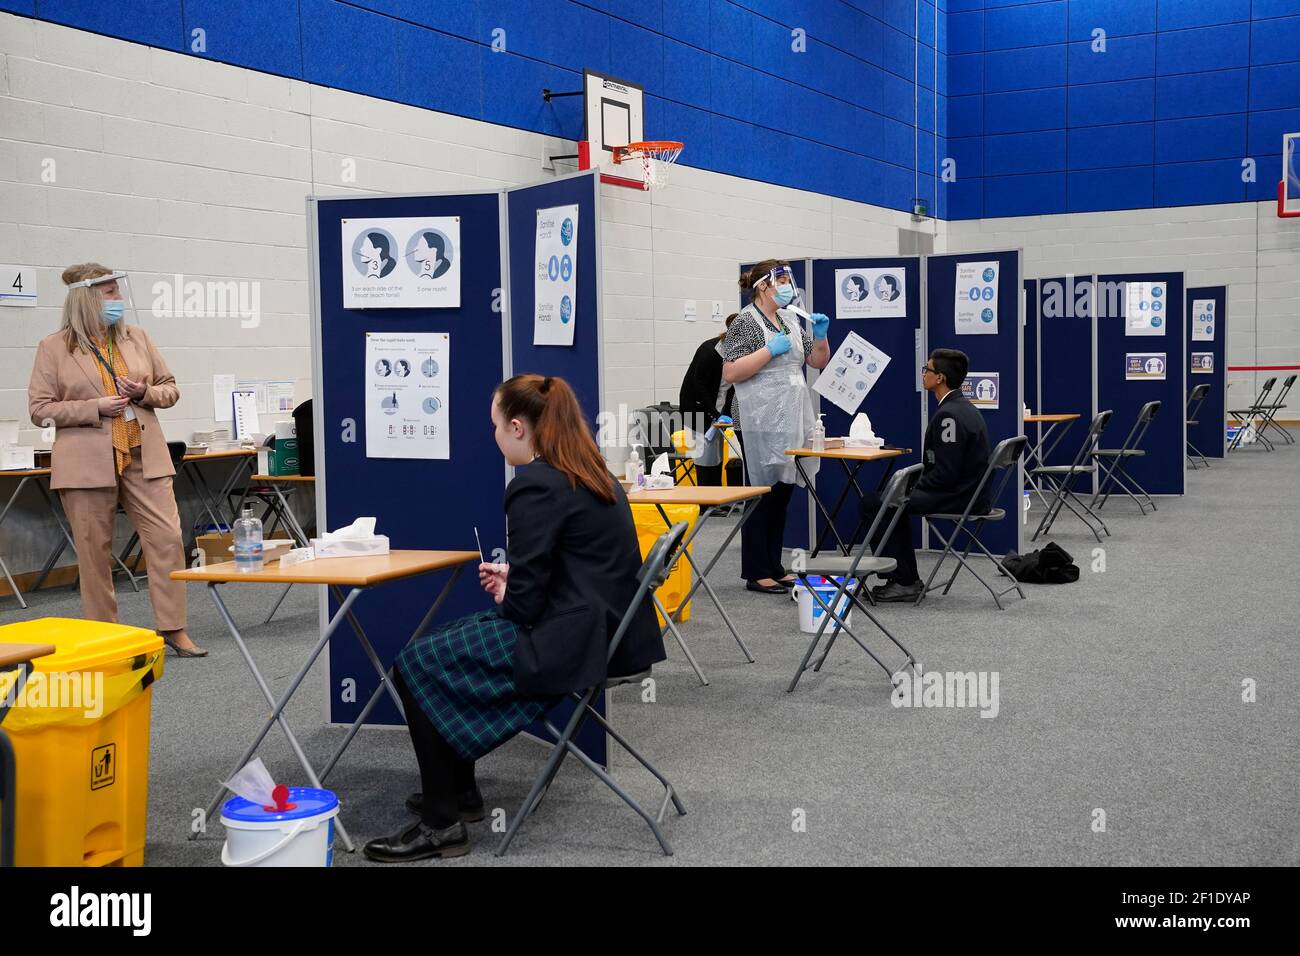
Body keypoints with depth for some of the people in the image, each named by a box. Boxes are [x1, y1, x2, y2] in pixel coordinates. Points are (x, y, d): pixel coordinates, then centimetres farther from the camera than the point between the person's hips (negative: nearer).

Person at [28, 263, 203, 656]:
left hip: (144, 458, 3)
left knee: (167, 538, -4)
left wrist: (144, 393, -6)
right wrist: (95, 408, -14)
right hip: (87, 464, -3)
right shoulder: (54, 347, 0)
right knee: (94, 551, 3)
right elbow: (40, 409, -2)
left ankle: (172, 627, 5)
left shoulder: (136, 338, 10)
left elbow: (170, 388, 16)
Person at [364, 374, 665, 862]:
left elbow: (525, 602, -19)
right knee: (448, 643, 23)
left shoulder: (536, 485, -18)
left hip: (569, 640, -11)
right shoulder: (592, 474, 12)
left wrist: (506, 596, 3)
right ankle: (458, 793, 30)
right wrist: (513, 576, 13)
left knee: (417, 665, 0)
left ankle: (441, 824, 5)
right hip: (606, 628, 11)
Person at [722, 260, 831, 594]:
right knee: (762, 494, -4)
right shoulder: (746, 322, -8)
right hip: (761, 422, -8)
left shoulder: (790, 320, 15)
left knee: (783, 492, 10)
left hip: (791, 418, 8)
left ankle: (774, 567, 17)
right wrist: (770, 349, -19)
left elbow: (819, 361, 18)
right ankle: (756, 573, 3)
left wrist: (820, 335, 1)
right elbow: (730, 373, -16)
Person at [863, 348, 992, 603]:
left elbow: (945, 474, -24)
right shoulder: (964, 408, 12)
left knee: (874, 504, -8)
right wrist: (914, 478, 11)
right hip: (969, 492, 11)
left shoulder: (949, 414, -21)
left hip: (957, 497, -11)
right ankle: (905, 579, 24)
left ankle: (904, 581, -1)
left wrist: (914, 486, -9)